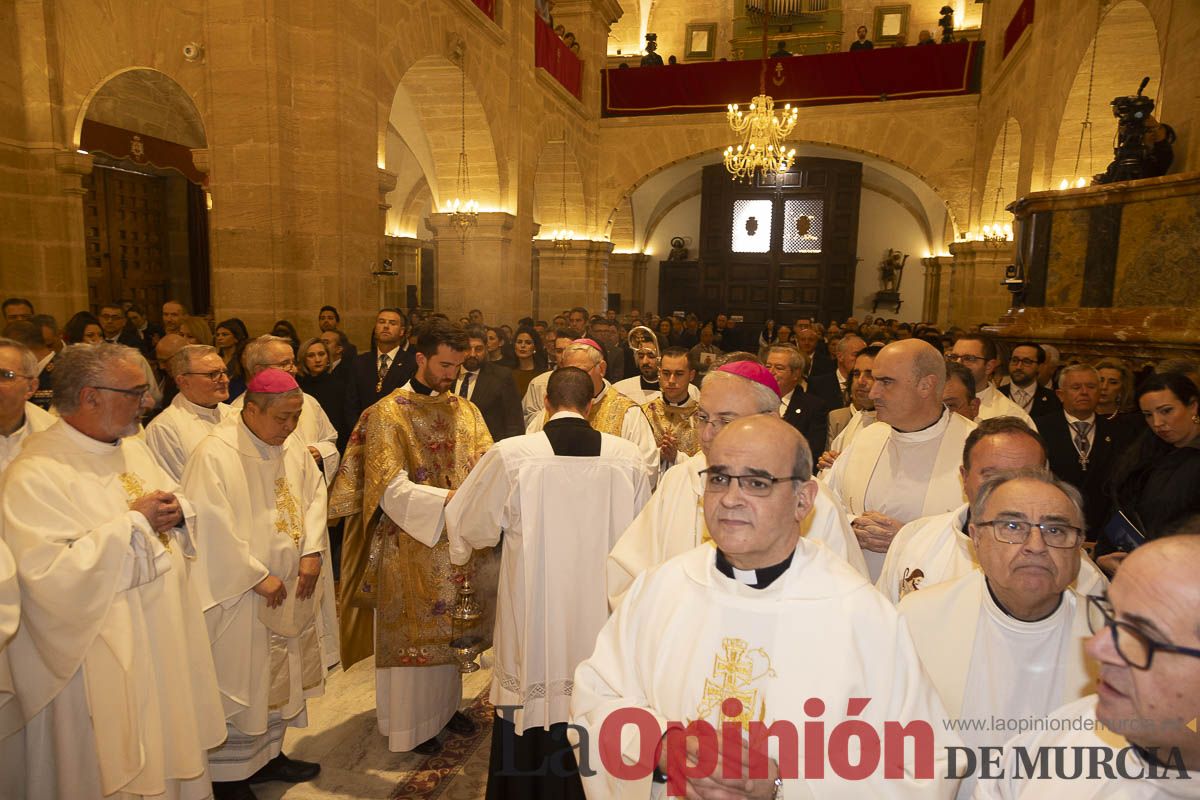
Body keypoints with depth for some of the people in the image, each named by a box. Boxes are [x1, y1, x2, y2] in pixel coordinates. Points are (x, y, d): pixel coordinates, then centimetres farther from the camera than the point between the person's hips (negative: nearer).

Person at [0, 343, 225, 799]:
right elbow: (50, 574, -27)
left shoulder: (135, 449, 7)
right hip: (105, 662, -7)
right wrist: (133, 521, -22)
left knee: (171, 754, 20)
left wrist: (176, 513, -6)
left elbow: (182, 509, 17)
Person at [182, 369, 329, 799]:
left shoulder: (291, 445, 2)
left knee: (280, 674, 18)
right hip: (239, 593, -7)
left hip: (291, 587, 7)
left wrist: (312, 552, -7)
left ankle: (269, 753, 36)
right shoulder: (215, 455, -19)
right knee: (239, 679, 6)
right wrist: (258, 576, -17)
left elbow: (314, 496, 6)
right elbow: (213, 527, -21)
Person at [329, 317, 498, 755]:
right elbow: (392, 489, -20)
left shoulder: (464, 410, 4)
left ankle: (445, 704, 36)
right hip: (409, 544, -5)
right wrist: (450, 499, -30)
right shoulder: (387, 414, -12)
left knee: (448, 627, 17)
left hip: (454, 541, 5)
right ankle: (410, 721, 26)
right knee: (411, 632, 8)